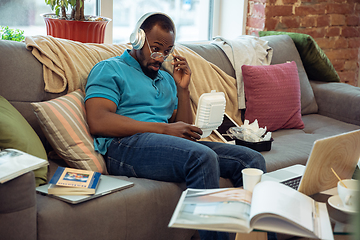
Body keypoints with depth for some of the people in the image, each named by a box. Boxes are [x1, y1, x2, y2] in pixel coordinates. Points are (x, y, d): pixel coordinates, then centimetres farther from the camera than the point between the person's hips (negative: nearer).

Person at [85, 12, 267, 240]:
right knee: (203, 157, -35)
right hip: (124, 146, -7)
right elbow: (98, 122, -10)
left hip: (169, 144, 7)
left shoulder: (166, 79, 29)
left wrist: (183, 89, 12)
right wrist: (164, 129, -11)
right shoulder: (110, 69, 9)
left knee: (252, 159, -10)